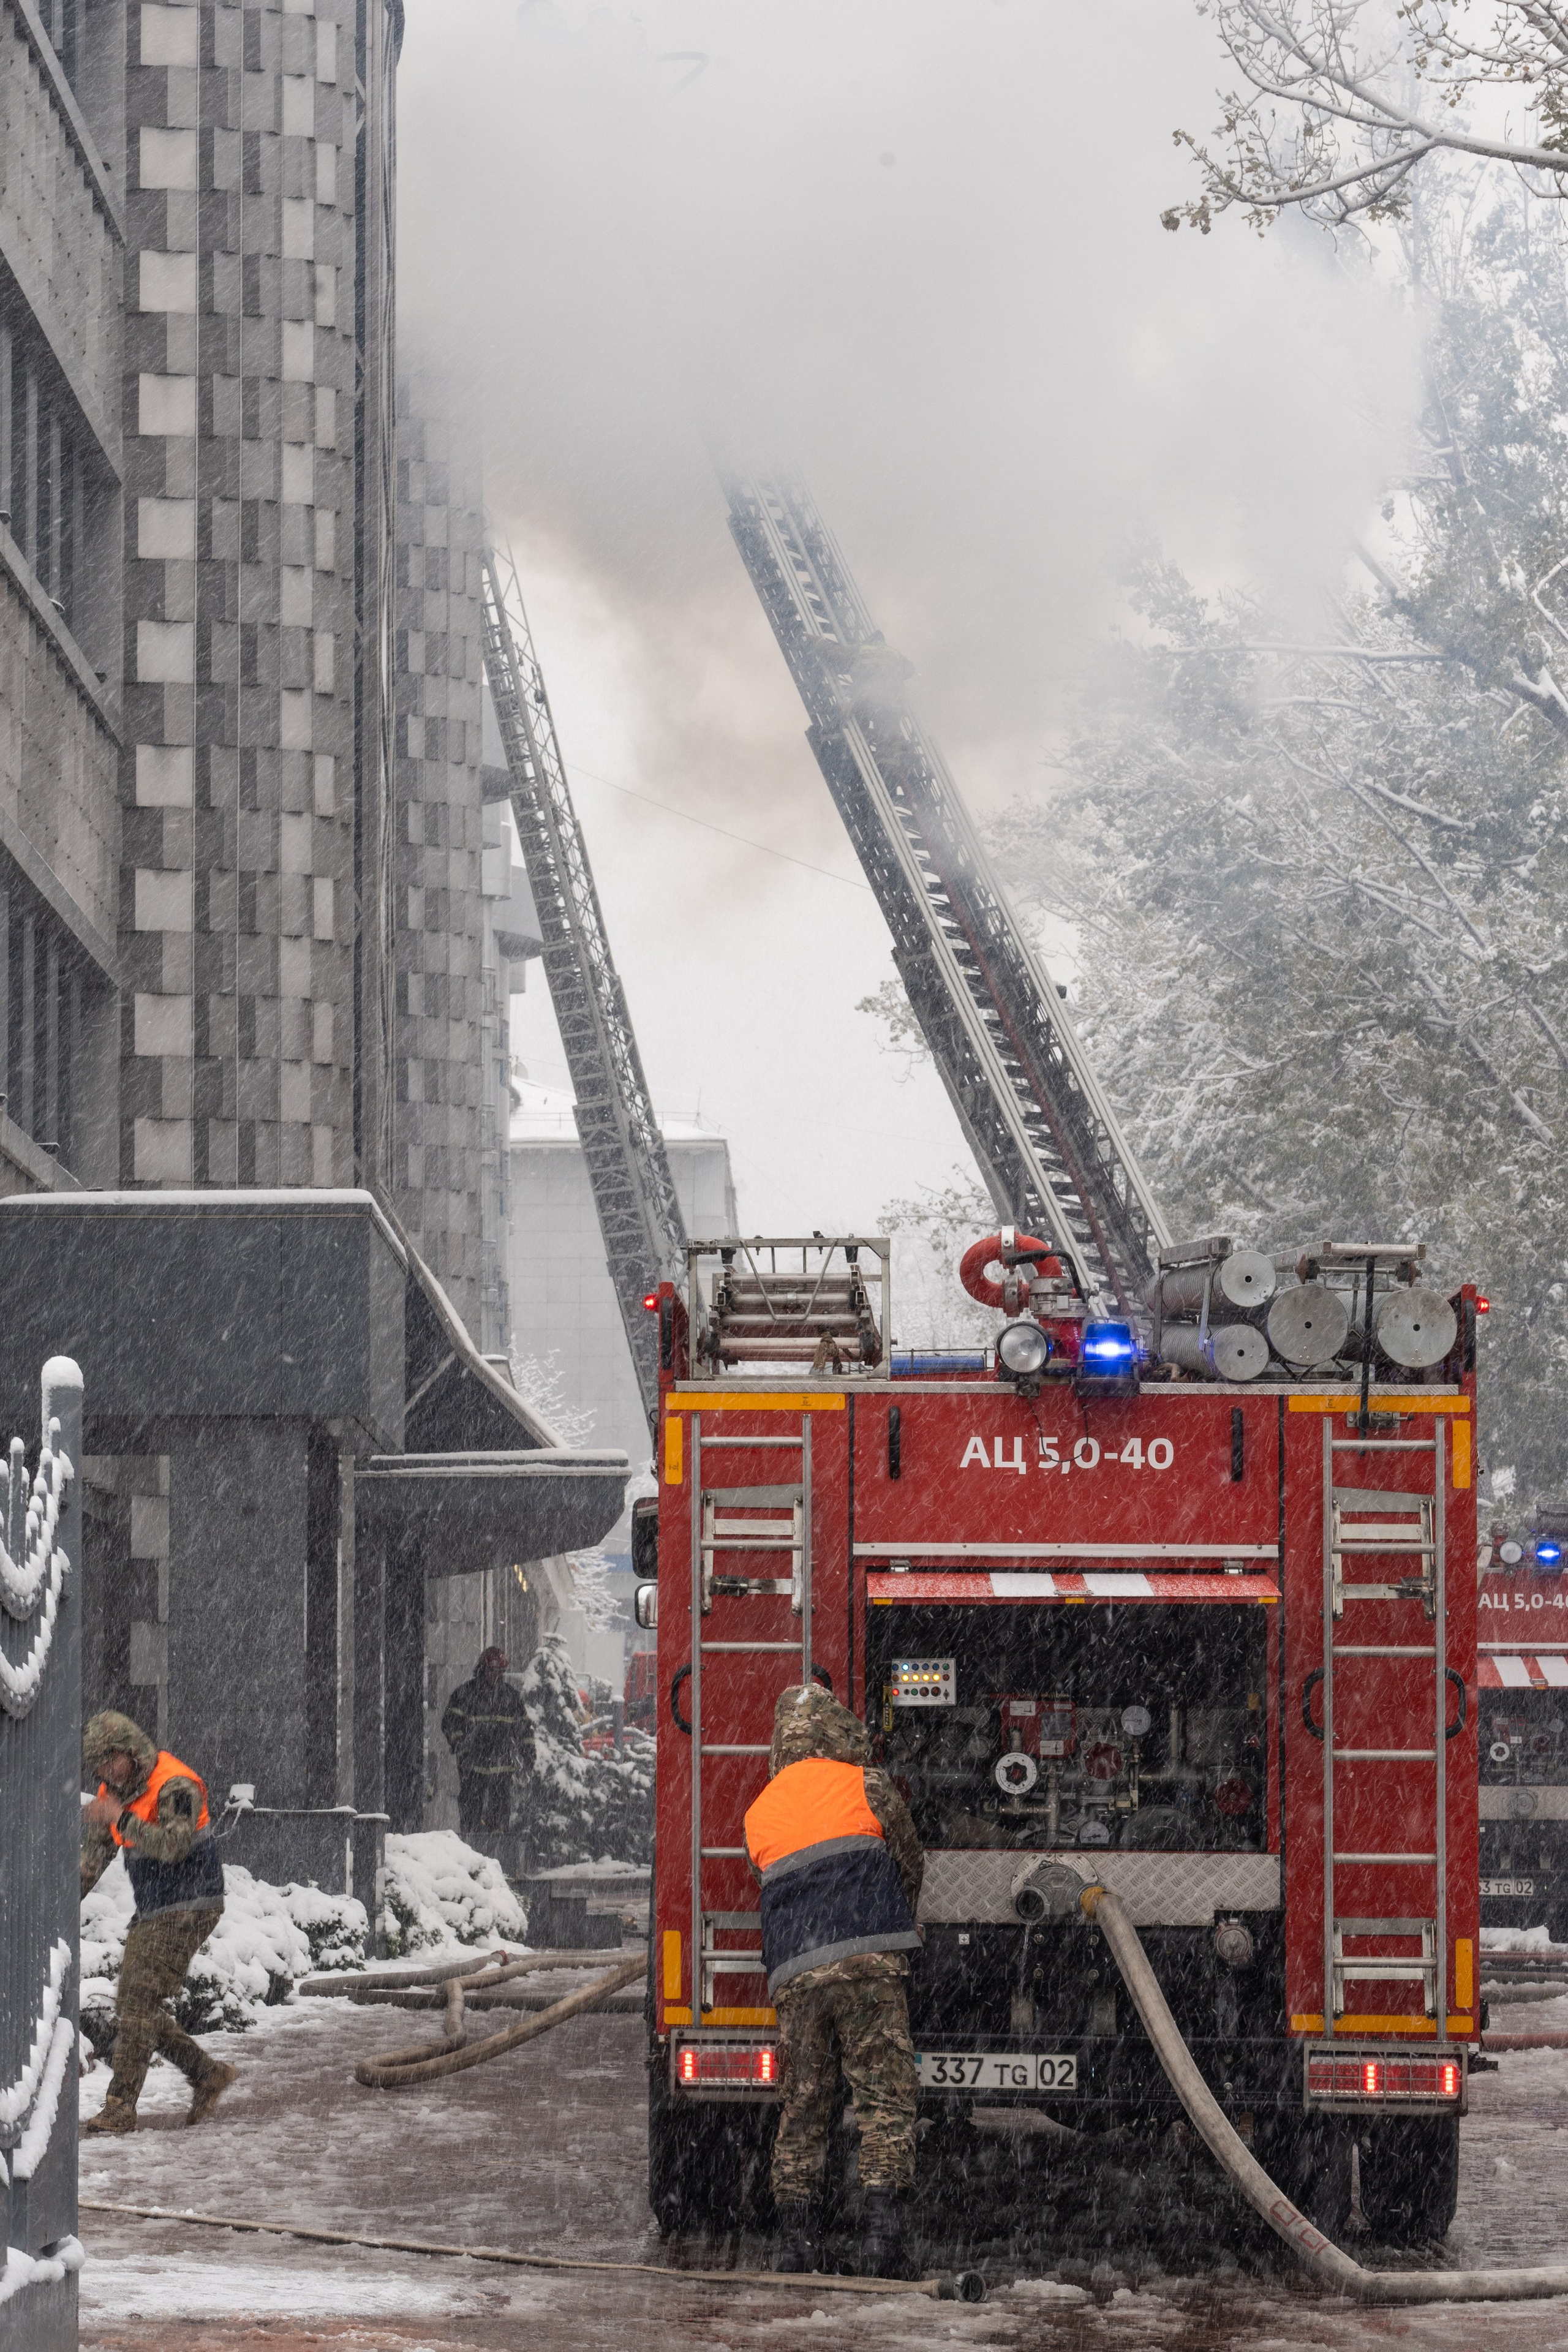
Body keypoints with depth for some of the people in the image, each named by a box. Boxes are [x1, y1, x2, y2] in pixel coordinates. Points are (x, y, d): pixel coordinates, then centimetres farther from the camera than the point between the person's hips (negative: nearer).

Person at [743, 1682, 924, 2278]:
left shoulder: (759, 1814, 17)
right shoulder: (867, 1787, 6)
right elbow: (911, 1867, 17)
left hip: (794, 1976, 4)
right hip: (866, 1962, -4)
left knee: (803, 2107, 9)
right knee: (884, 2095, -3)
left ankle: (796, 2239, 6)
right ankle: (882, 2226, -13)